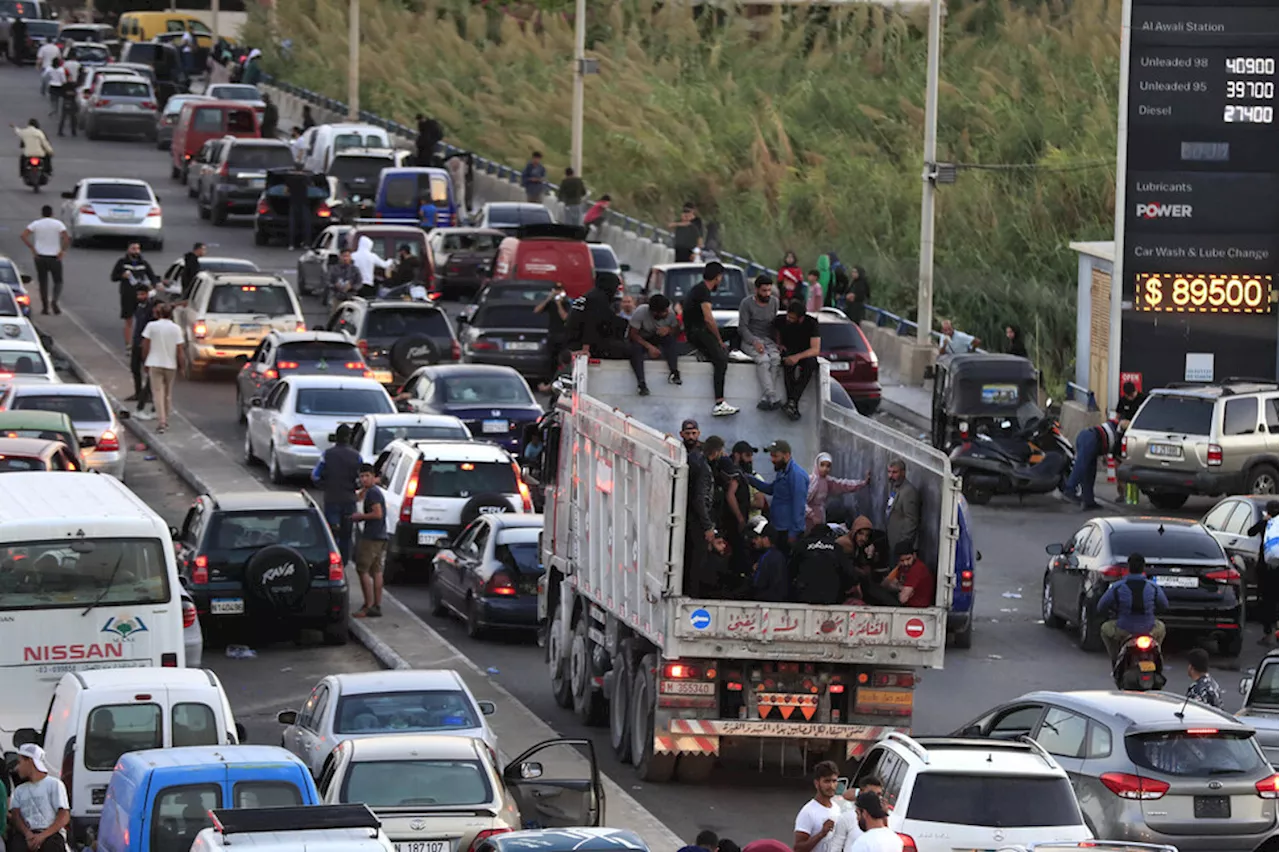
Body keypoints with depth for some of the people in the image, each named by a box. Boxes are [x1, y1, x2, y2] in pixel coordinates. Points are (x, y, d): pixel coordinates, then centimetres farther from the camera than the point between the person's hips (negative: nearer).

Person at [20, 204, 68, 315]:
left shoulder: (36, 224, 1)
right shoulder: (58, 224, -3)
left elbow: (23, 236, -9)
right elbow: (67, 237, -15)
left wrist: (32, 249, -4)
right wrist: (62, 251, -6)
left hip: (40, 256, 1)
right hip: (54, 257, -1)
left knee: (43, 282, 10)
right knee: (58, 282, 9)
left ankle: (45, 307, 7)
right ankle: (55, 301, -14)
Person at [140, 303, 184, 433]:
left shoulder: (152, 326, -6)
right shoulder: (176, 328, -3)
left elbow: (145, 346, -2)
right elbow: (180, 350, -4)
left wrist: (145, 362, 11)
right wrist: (180, 365, 6)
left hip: (154, 364, -2)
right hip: (170, 364, 2)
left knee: (158, 392, -3)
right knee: (168, 393, 17)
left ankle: (161, 421, -15)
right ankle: (166, 420, 25)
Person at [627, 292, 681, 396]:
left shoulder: (670, 314, -15)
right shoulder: (640, 312, -27)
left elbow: (677, 331, -3)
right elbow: (632, 334, -26)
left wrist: (669, 330, -28)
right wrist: (649, 346, -37)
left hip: (656, 339, 4)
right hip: (639, 340, -4)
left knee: (671, 338, -26)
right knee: (635, 347, -37)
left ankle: (673, 372, -29)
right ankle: (641, 382, -43)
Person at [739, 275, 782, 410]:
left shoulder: (774, 302, 9)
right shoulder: (747, 303, -5)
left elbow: (775, 324, 15)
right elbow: (743, 328, -8)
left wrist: (777, 342, -1)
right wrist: (755, 342, -22)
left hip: (768, 339, 4)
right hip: (750, 339, -4)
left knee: (776, 358, -29)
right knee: (763, 359, -34)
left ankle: (765, 399, -32)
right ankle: (773, 398, -41)